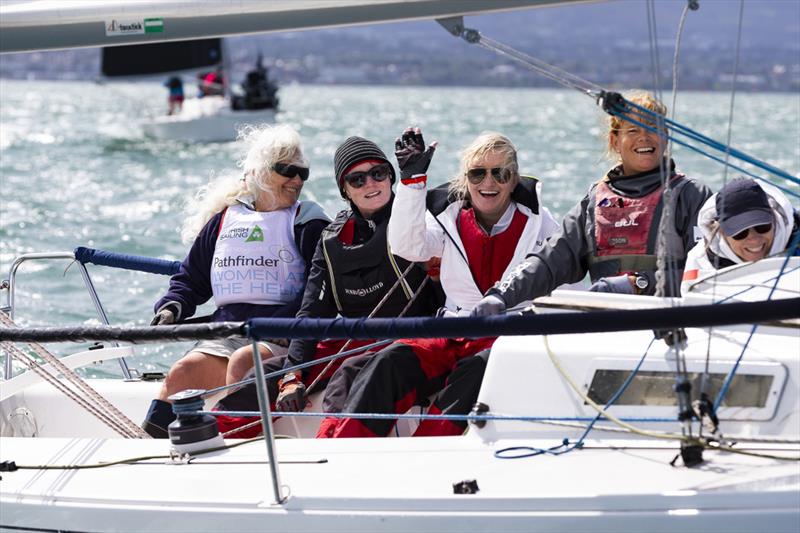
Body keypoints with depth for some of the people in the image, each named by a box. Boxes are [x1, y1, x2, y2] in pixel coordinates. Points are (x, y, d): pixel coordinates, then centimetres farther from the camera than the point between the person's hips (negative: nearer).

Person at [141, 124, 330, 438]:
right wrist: (172, 308, 4)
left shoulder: (308, 224, 6)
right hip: (226, 332, 4)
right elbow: (191, 278, 25)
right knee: (182, 373, -22)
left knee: (241, 365, -34)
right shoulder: (224, 220, 17)